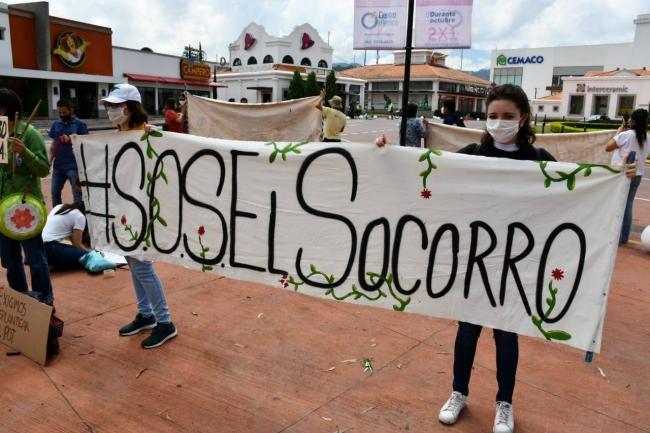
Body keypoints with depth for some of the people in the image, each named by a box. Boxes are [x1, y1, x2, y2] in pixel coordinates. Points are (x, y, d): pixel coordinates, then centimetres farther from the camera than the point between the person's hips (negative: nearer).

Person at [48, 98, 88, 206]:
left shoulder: (80, 124, -4)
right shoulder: (56, 124, 10)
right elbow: (54, 144, 14)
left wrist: (71, 140, -21)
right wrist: (49, 160, 3)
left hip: (74, 166, -5)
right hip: (58, 166, 5)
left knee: (77, 194, 0)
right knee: (55, 192, 12)